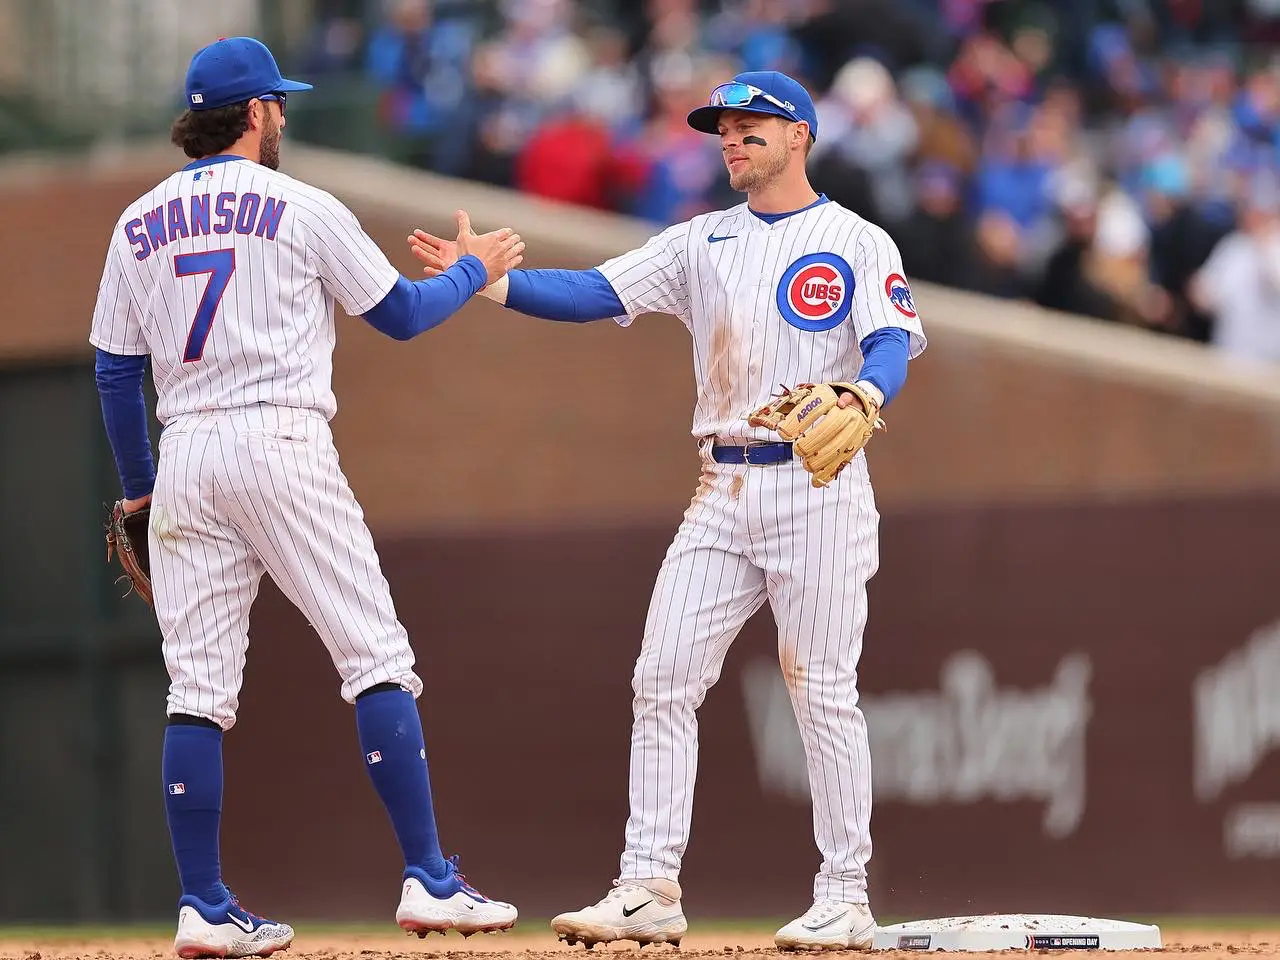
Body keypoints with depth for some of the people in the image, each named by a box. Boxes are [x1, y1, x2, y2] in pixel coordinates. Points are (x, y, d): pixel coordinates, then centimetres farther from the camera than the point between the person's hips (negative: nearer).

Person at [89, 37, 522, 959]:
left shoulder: (138, 224, 11)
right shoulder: (303, 210, -1)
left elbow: (116, 372, 12)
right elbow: (402, 314, 7)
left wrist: (138, 489, 21)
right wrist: (475, 269, 25)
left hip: (184, 459, 4)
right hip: (283, 448, -4)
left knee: (198, 686, 4)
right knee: (378, 659, -1)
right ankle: (429, 881, -6)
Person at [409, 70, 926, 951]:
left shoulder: (858, 244, 1)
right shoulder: (702, 243, 15)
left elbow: (892, 347, -12)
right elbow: (595, 294, 6)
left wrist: (859, 399, -35)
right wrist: (484, 281, -9)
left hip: (819, 489, -5)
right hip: (723, 492, 5)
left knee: (824, 692, -5)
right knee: (663, 681, -2)